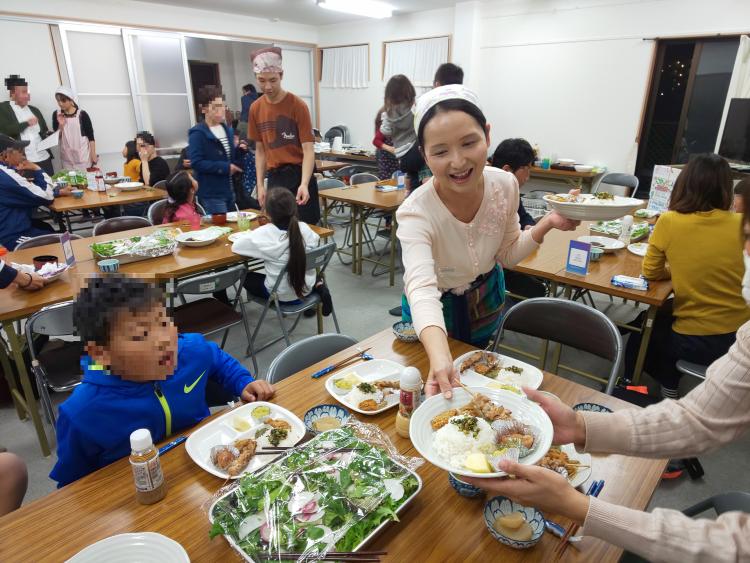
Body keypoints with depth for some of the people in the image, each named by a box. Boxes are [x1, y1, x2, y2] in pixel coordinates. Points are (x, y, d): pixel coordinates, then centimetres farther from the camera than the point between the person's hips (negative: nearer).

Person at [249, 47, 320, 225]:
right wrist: (260, 185, 5)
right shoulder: (255, 108, 6)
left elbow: (308, 149, -14)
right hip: (274, 177, 4)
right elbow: (260, 150, 12)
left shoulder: (298, 106, -9)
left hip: (299, 175, -4)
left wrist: (304, 184, -29)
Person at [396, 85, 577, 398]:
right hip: (437, 309, -3)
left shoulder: (505, 185, -21)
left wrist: (546, 224, -23)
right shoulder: (415, 213, -37)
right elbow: (422, 289, -52)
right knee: (440, 400, 20)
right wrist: (440, 358, -69)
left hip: (487, 299, 4)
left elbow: (507, 255, -6)